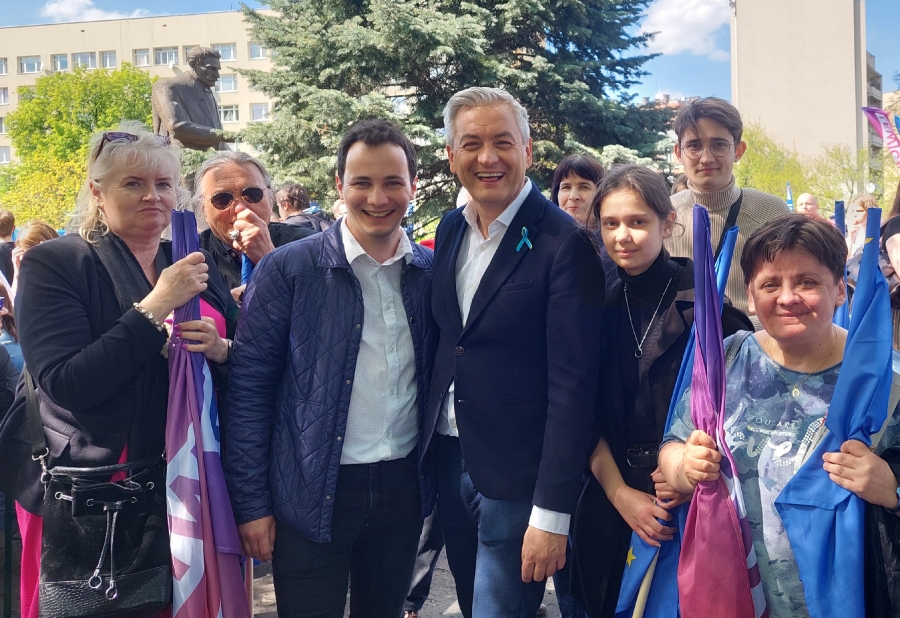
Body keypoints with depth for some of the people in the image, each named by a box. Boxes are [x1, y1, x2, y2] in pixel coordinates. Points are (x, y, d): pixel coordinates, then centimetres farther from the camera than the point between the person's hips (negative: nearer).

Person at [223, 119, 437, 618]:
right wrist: (251, 504, -8)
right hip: (313, 496, -3)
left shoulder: (431, 272, 3)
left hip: (402, 490, 4)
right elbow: (249, 389, -7)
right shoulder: (289, 269, -8)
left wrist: (438, 482, 5)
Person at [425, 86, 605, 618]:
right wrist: (431, 453, 9)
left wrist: (551, 513, -19)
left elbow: (572, 387, -18)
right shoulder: (451, 230, 6)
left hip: (515, 477, -6)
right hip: (448, 462, 6)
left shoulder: (565, 243, -15)